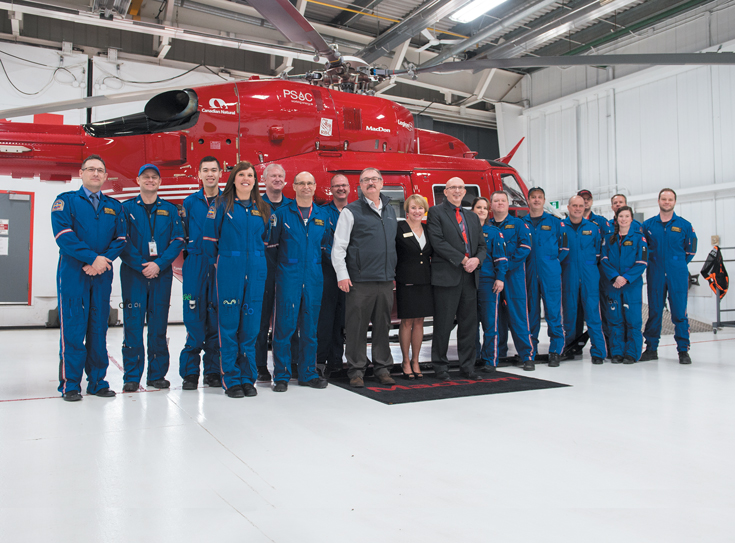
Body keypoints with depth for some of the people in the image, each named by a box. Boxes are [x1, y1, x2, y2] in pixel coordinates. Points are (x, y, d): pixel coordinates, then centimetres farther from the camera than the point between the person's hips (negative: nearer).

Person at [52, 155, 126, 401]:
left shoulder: (114, 206, 14)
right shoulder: (65, 201, 4)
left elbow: (120, 239, 7)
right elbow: (63, 235, -10)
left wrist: (104, 260, -11)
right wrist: (93, 258, -17)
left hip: (102, 275, 3)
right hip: (73, 274, -3)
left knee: (99, 328, 6)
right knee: (73, 328, -3)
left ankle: (98, 381, 14)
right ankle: (70, 384, 6)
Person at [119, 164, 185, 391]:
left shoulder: (170, 210, 10)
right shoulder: (126, 208, 6)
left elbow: (177, 241, 3)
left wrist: (159, 264, -11)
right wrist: (141, 265, -11)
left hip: (161, 273, 1)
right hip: (133, 273, -1)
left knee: (158, 324, 4)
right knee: (133, 324, -2)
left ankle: (157, 374, 13)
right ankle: (132, 377, 6)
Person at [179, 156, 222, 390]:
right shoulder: (190, 202, 10)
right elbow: (182, 235, 12)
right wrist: (190, 253, 1)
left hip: (222, 267, 0)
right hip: (195, 267, 0)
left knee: (217, 320, 2)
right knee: (195, 320, -2)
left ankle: (214, 371, 13)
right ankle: (190, 372, 8)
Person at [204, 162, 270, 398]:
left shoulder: (262, 209, 12)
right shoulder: (221, 205, 1)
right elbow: (210, 238, 2)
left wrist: (255, 260, 14)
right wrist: (218, 261, 6)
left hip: (255, 272, 3)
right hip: (228, 271, -3)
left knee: (250, 325, 5)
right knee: (229, 324, -1)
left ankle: (247, 378, 16)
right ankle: (231, 380, 9)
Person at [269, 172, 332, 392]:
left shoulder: (322, 216, 12)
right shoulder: (282, 213, 3)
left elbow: (326, 245, 17)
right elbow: (271, 243, 2)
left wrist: (317, 263, 8)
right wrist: (281, 266, -1)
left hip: (314, 278, 3)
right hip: (288, 277, -3)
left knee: (310, 326, 8)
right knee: (284, 326, -4)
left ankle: (308, 373, 18)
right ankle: (281, 376, 6)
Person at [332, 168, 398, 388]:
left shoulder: (390, 211, 17)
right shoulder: (351, 211, 0)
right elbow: (338, 246, -4)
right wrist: (342, 275, -11)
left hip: (386, 280, 5)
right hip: (360, 280, -4)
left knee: (383, 326, 9)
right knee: (356, 326, -1)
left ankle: (382, 368, 20)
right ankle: (356, 370, 10)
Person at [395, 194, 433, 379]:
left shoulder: (428, 230, 12)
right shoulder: (399, 228, -4)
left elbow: (432, 255, 16)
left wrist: (433, 276, 5)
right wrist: (392, 276, -11)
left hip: (425, 281, 5)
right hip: (406, 281, -5)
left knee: (419, 322, 9)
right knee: (407, 322, 1)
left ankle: (415, 361, 19)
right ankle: (405, 362, 13)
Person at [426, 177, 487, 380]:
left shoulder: (473, 217, 20)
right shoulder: (436, 212, 2)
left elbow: (482, 245, 17)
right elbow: (438, 242, -10)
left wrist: (477, 260, -5)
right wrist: (462, 260, -13)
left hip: (470, 276, 6)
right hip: (446, 276, -5)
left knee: (469, 323, 9)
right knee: (443, 324, -1)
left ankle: (467, 365, 19)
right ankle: (440, 367, 10)